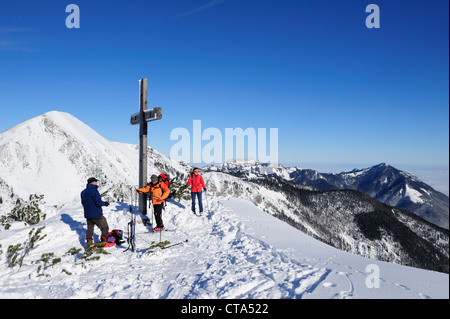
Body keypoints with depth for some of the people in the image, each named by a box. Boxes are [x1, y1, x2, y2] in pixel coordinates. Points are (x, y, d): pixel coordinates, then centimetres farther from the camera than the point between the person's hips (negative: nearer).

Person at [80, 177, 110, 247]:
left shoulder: (83, 192, 8)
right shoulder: (94, 191, -19)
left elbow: (83, 202, 16)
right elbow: (98, 203, -24)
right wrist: (105, 203, -7)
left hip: (87, 214, 8)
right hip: (97, 215, -8)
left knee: (90, 228, 19)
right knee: (105, 228, 7)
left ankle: (89, 242, 15)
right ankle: (103, 242, 8)